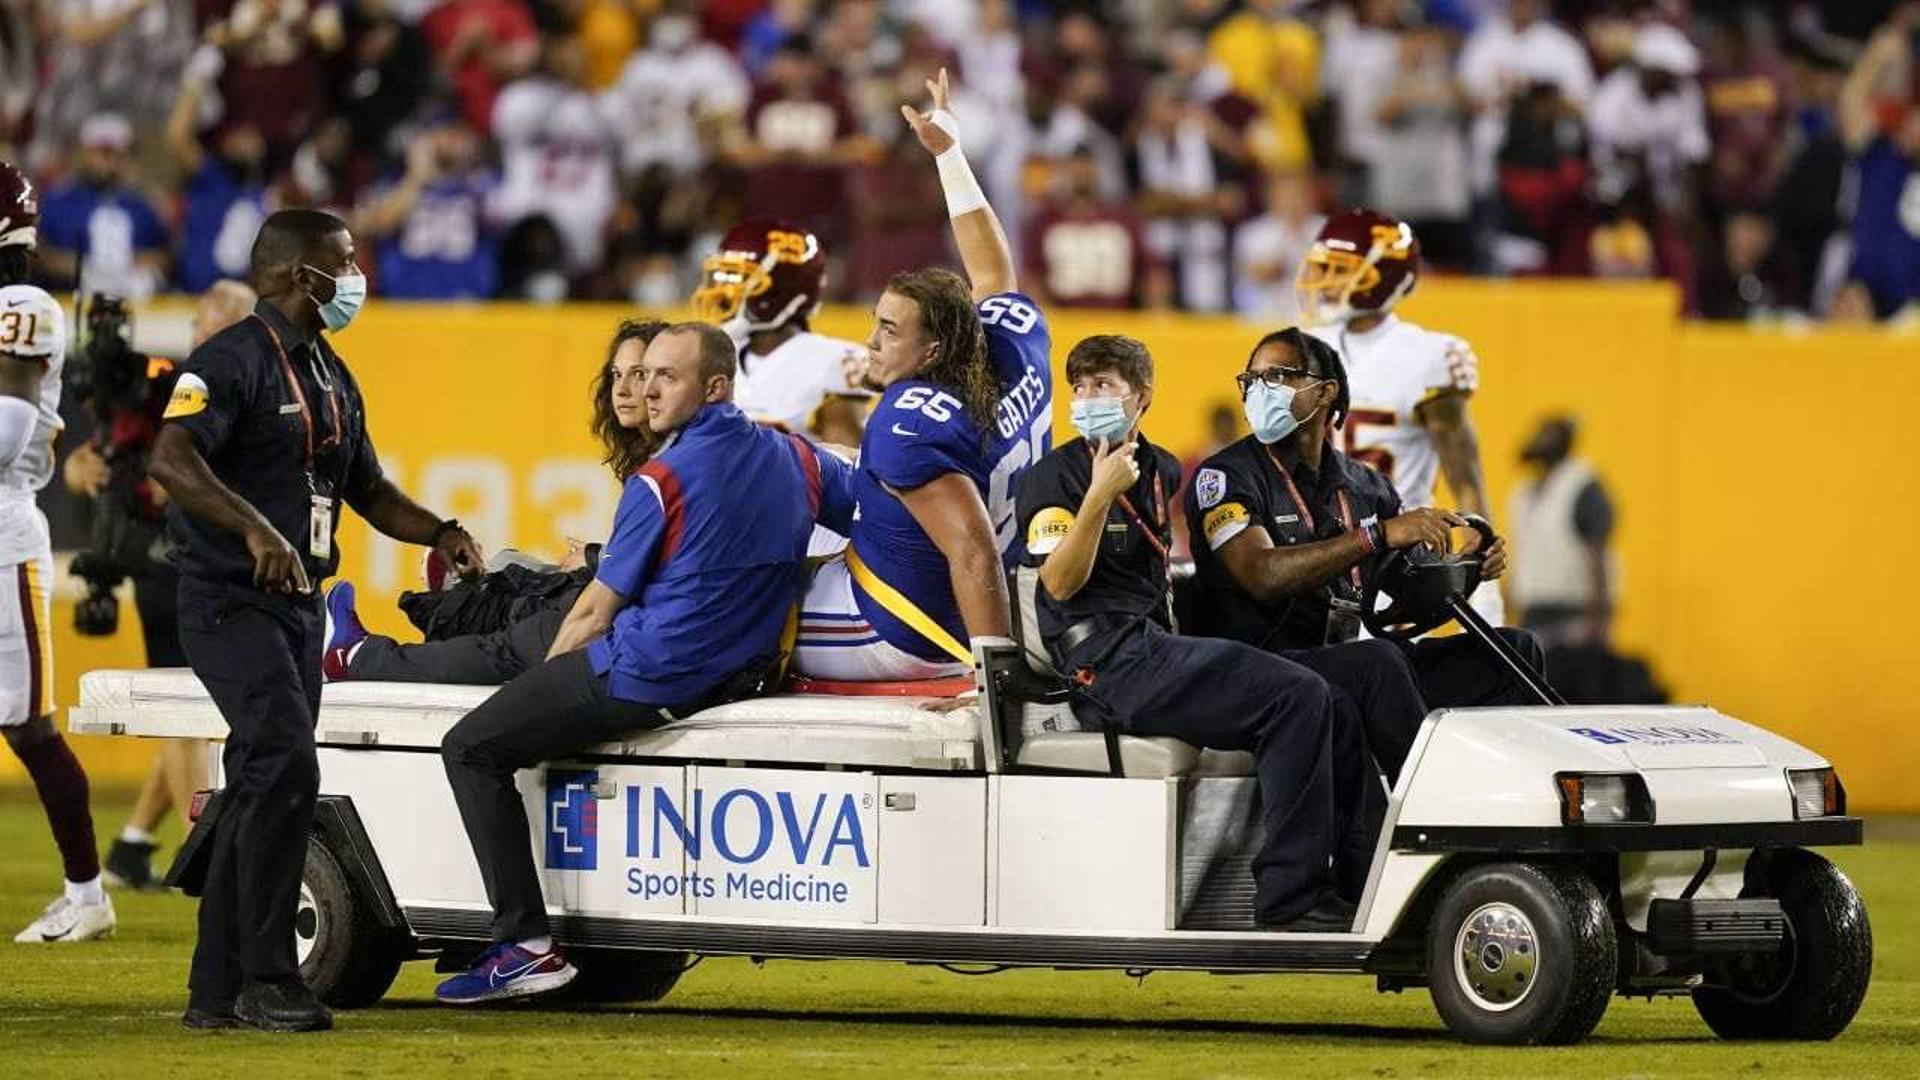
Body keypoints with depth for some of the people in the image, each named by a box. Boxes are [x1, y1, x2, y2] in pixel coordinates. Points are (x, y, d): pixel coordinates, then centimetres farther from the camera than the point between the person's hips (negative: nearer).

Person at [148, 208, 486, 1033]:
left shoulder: (333, 378, 17)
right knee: (285, 765, -20)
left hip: (297, 602, 9)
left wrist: (439, 532, 8)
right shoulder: (234, 360, -12)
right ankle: (266, 981, -18)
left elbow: (366, 489, 26)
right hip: (229, 600, -9)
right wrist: (256, 529, -37)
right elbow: (171, 460, -26)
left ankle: (217, 990, 14)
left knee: (260, 791, 9)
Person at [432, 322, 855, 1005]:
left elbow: (594, 616, -6)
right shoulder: (795, 459, 5)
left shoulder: (662, 482, -13)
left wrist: (545, 686, 9)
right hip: (742, 668, 8)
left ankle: (527, 944, -7)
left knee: (471, 748, 0)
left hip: (644, 679, -8)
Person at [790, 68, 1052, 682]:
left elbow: (974, 553, -35)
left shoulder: (908, 425, -29)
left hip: (893, 641, -9)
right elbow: (992, 269, 15)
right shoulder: (1018, 350, -6)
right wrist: (947, 151, 24)